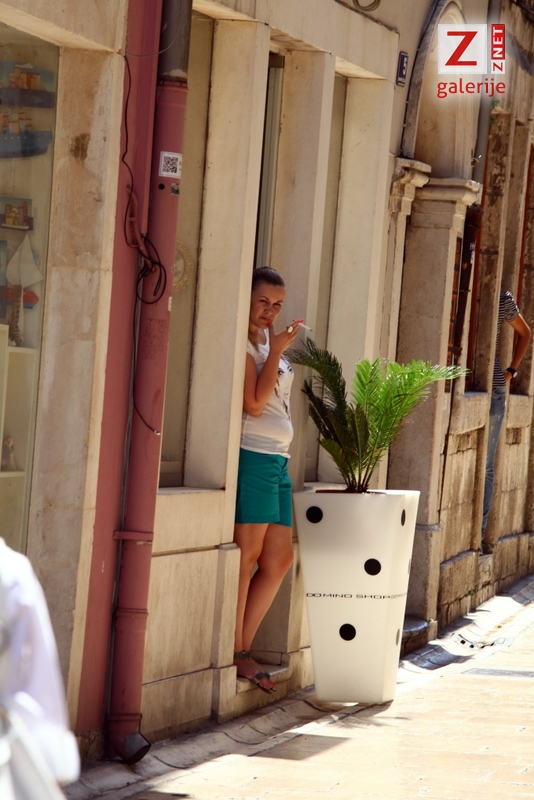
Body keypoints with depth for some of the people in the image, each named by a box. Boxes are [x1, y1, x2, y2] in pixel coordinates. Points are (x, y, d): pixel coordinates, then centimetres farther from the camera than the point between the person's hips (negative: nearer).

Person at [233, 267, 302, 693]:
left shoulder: (268, 344, 20)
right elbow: (254, 403, -17)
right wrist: (277, 351, -15)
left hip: (277, 460, 10)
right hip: (252, 455, -10)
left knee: (280, 559, 8)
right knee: (248, 556, -7)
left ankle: (242, 649, 13)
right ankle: (235, 653, -2)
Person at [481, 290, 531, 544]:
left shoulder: (502, 299, 1)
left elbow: (524, 333, 18)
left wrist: (511, 371, 8)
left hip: (492, 390, 0)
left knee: (484, 466, 3)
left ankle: (478, 534, 6)